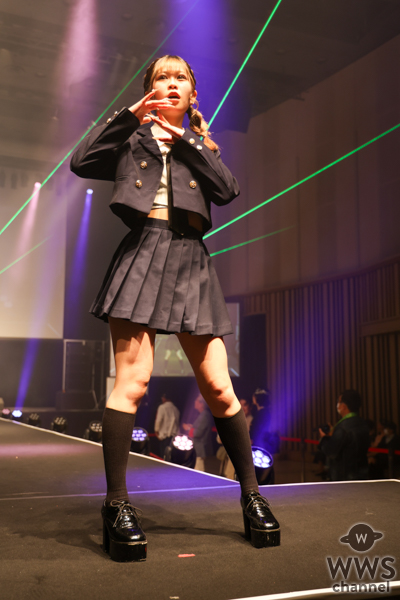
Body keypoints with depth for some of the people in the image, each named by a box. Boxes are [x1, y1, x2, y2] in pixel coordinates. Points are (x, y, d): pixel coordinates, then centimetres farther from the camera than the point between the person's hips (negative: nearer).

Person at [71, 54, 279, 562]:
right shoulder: (131, 139, 21)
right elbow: (81, 163, 3)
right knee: (132, 380, -13)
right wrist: (130, 116, 1)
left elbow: (227, 190, 7)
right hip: (142, 251, -2)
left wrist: (184, 141, 2)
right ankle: (116, 505, -6)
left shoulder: (201, 146, 26)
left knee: (219, 388, -2)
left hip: (191, 259, 2)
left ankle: (252, 498, 9)